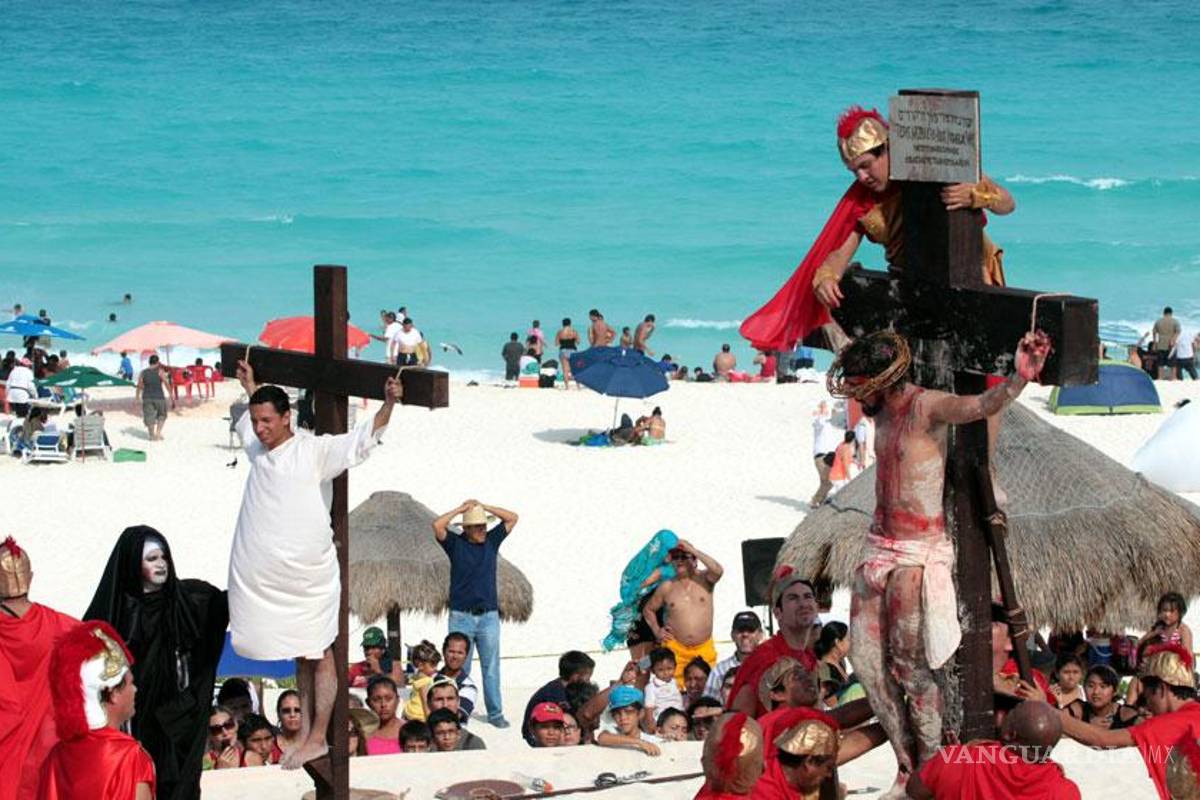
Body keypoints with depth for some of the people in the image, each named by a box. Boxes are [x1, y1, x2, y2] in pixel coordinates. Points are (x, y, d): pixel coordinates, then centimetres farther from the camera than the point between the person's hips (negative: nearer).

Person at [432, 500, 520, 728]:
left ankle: (495, 713, 8)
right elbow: (438, 526, -15)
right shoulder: (456, 544, 1)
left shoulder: (491, 540, 9)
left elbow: (512, 518, 8)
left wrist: (484, 507, 1)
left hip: (489, 617, 2)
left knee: (491, 667, 4)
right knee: (459, 668, 2)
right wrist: (461, 509, -7)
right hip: (461, 617, -2)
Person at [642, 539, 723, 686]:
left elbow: (718, 570, -21)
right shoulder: (667, 587, 7)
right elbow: (648, 609, 22)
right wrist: (656, 631, 6)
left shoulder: (704, 579, 3)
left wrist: (692, 550, -18)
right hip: (675, 649, 0)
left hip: (704, 649, 0)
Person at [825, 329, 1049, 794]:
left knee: (910, 665, -8)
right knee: (865, 660, 5)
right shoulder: (883, 411, 9)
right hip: (879, 547, 8)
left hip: (917, 554, -8)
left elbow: (980, 406, -37)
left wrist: (1019, 380, -53)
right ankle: (907, 767, 13)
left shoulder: (926, 407, -16)